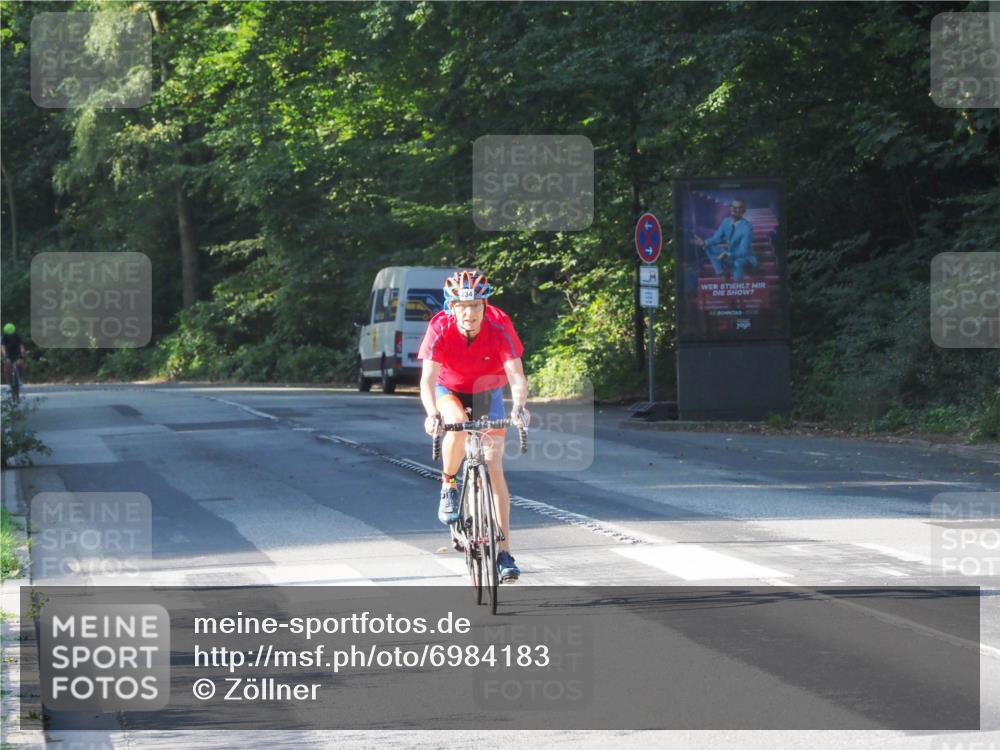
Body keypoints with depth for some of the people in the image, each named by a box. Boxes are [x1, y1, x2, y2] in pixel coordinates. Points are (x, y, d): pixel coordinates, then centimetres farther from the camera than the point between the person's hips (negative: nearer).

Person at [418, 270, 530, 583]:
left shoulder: (499, 325, -28)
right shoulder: (440, 328, -29)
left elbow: (516, 375, -33)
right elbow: (428, 379, -36)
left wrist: (519, 406, -53)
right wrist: (432, 413, -54)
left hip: (487, 393, 1)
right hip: (450, 391, -1)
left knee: (494, 467, -10)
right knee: (457, 424, -36)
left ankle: (504, 551, -5)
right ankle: (448, 488, -10)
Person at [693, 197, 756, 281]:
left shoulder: (747, 227, -25)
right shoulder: (726, 221, -5)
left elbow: (743, 251, -30)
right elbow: (717, 238, 2)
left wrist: (728, 255, -47)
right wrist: (704, 243, -19)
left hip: (745, 258, -7)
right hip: (730, 256, 7)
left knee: (738, 262, -41)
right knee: (709, 248, -8)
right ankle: (722, 274, -11)